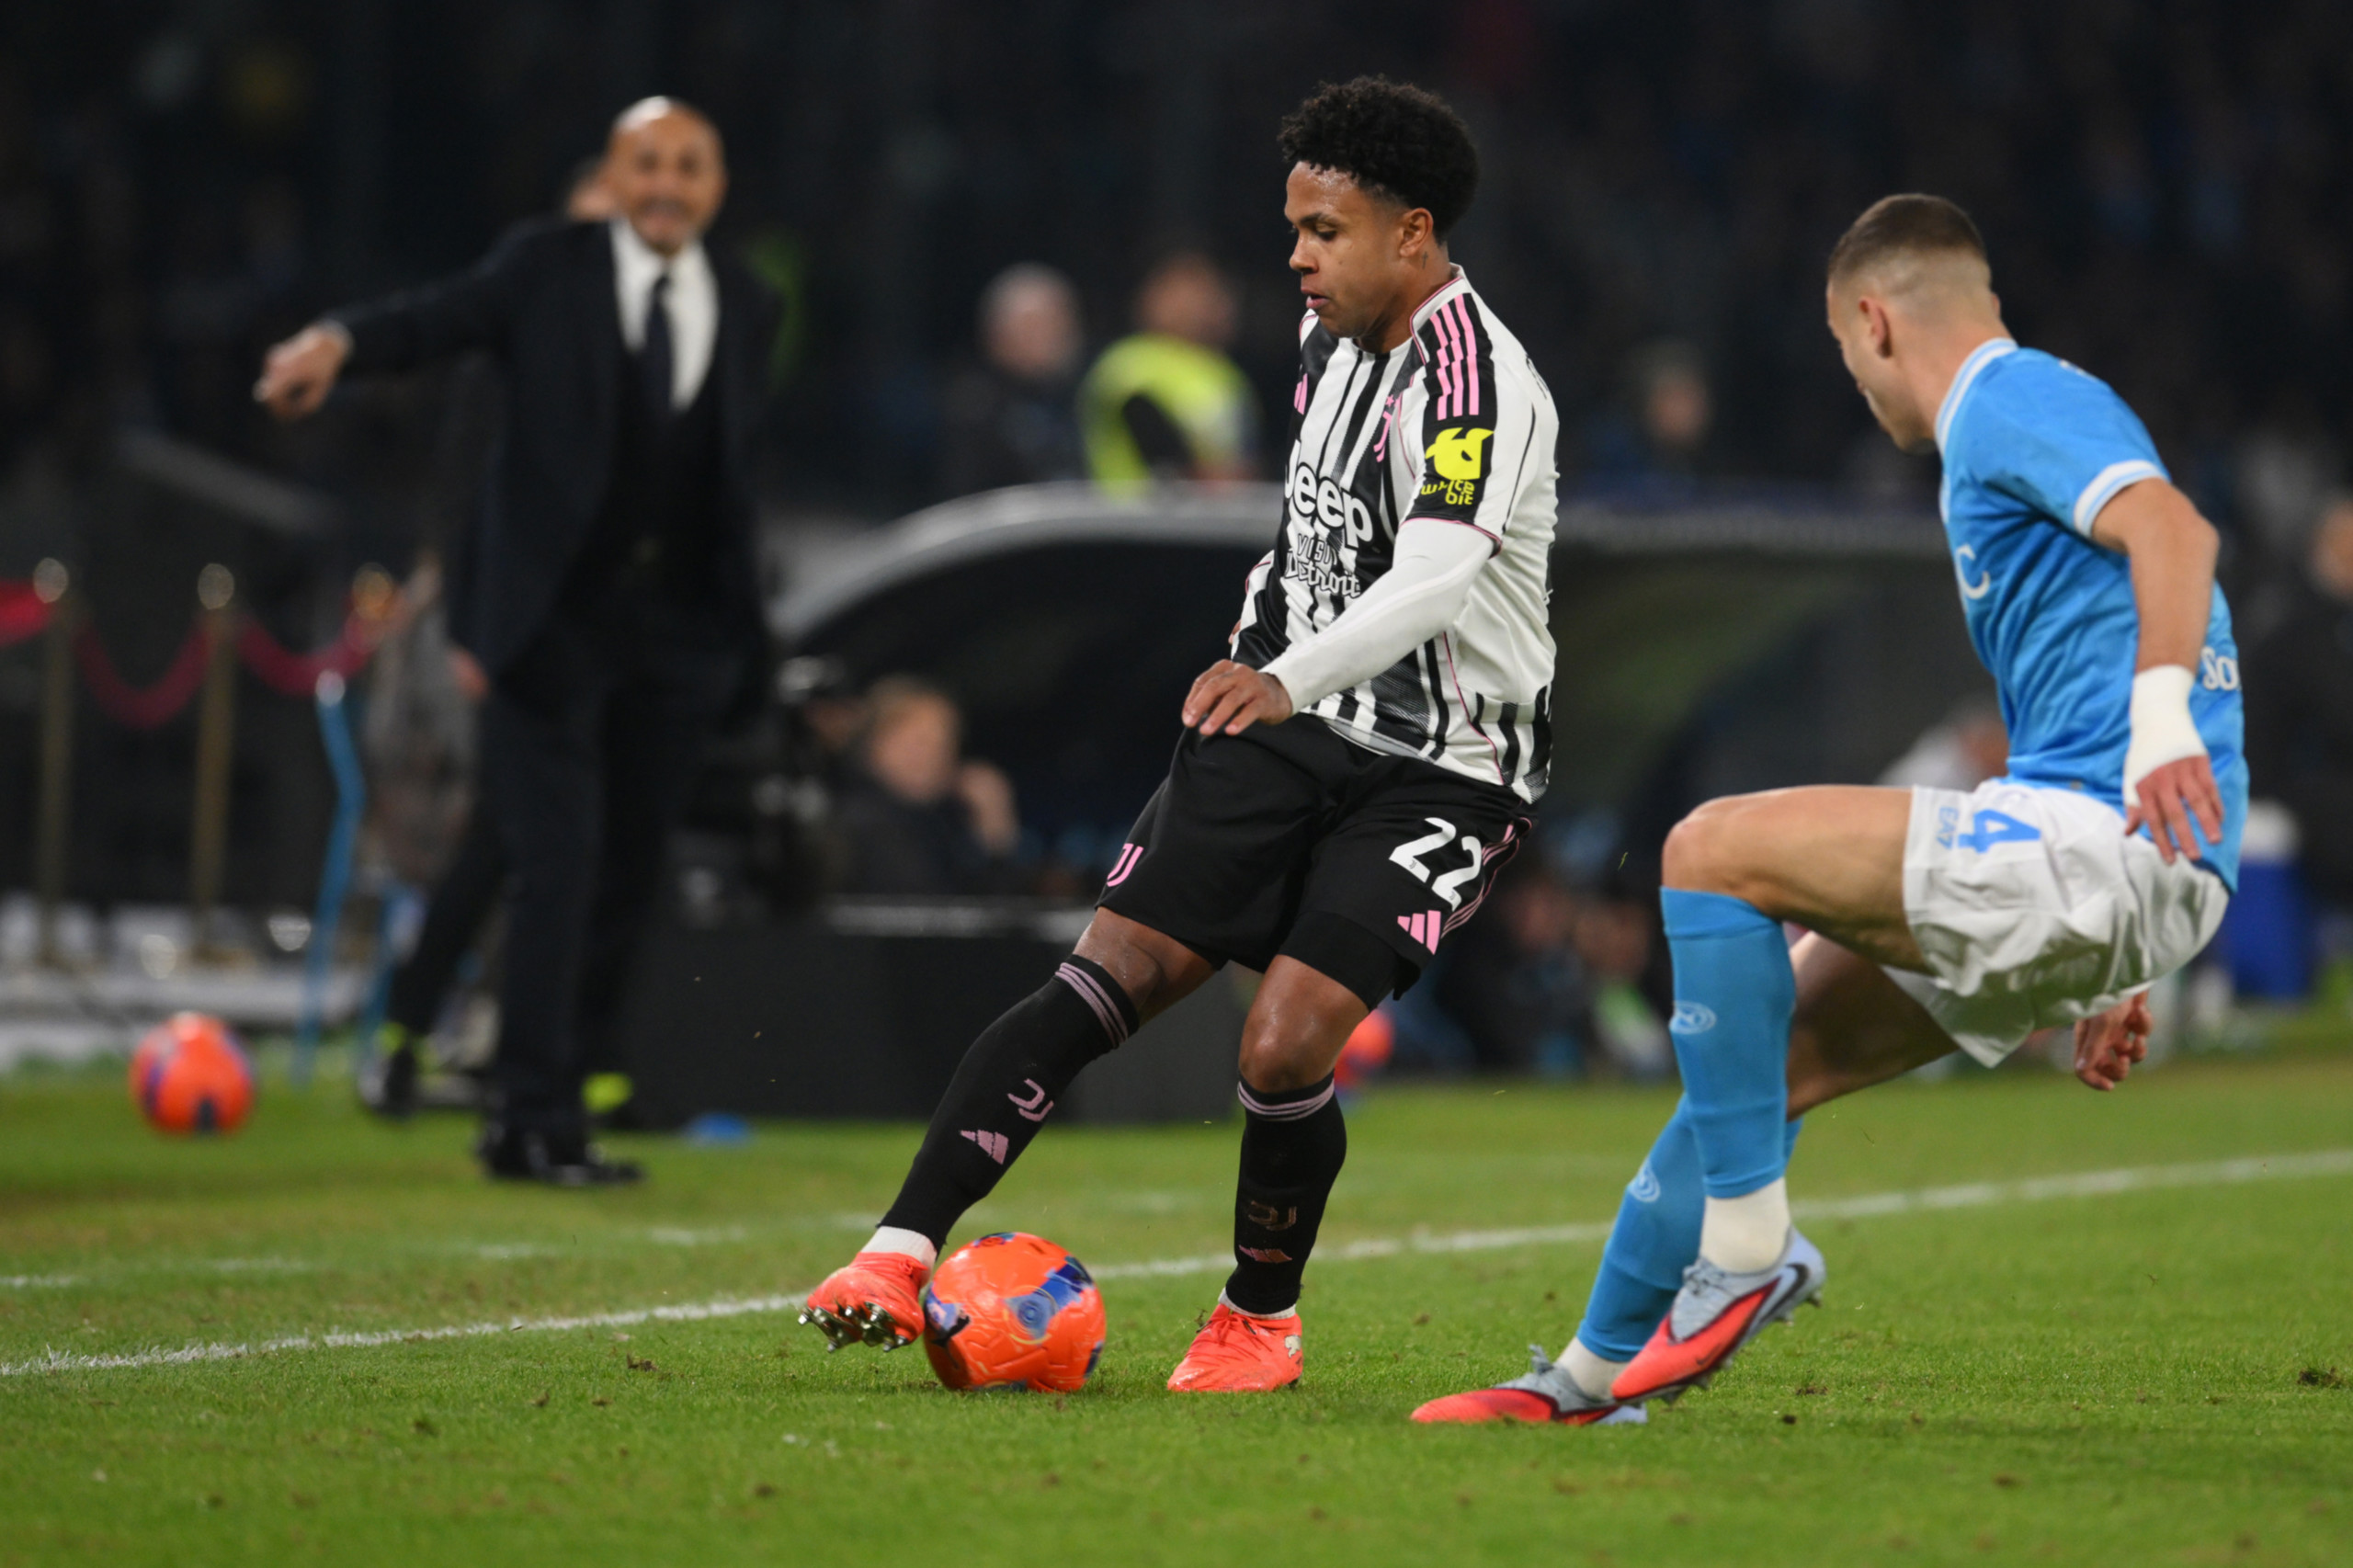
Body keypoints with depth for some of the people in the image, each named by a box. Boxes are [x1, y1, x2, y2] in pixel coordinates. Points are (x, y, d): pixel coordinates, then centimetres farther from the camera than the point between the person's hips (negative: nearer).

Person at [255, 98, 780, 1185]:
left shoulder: (746, 310, 11)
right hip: (553, 619, -4)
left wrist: (741, 636, 10)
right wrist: (340, 342, -36)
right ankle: (536, 1119, -6)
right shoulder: (548, 269, 0)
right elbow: (440, 319, -14)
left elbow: (737, 475, 13)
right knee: (558, 873, -10)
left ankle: (535, 1105, 18)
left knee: (628, 879, 6)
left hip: (676, 634, 4)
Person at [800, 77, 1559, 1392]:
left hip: (1442, 768, -7)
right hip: (1295, 725, 7)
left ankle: (1262, 1316, 9)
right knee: (1110, 975, -8)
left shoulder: (1474, 377, -21)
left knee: (1286, 1044, -18)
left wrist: (1290, 680, -51)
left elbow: (1432, 580, -37)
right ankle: (904, 1254, -12)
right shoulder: (1332, 335, 6)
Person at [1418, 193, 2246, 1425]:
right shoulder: (2011, 424, 27)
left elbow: (2172, 528, -24)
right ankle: (1596, 1375, 19)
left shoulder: (2012, 403, -4)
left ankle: (1745, 1244, -10)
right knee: (1769, 1048, 14)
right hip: (2085, 862, 10)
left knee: (1714, 852, -12)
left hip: (2102, 839, -10)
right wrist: (2101, 983, 28)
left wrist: (2163, 722, -36)